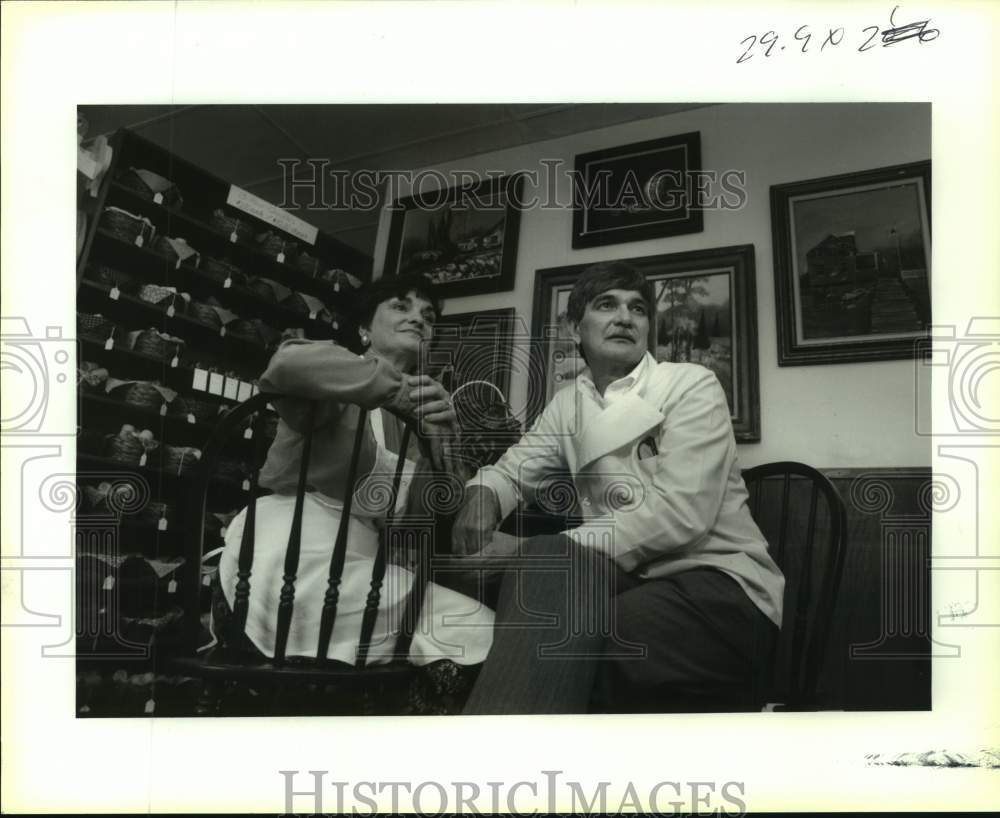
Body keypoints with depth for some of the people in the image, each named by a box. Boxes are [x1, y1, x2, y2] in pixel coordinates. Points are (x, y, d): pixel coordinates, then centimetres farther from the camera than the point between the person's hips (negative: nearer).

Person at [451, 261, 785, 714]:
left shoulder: (692, 385, -5)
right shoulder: (568, 403, 13)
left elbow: (680, 511, -18)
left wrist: (549, 557, -26)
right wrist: (481, 496, -17)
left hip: (721, 588, -4)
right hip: (633, 583, 5)